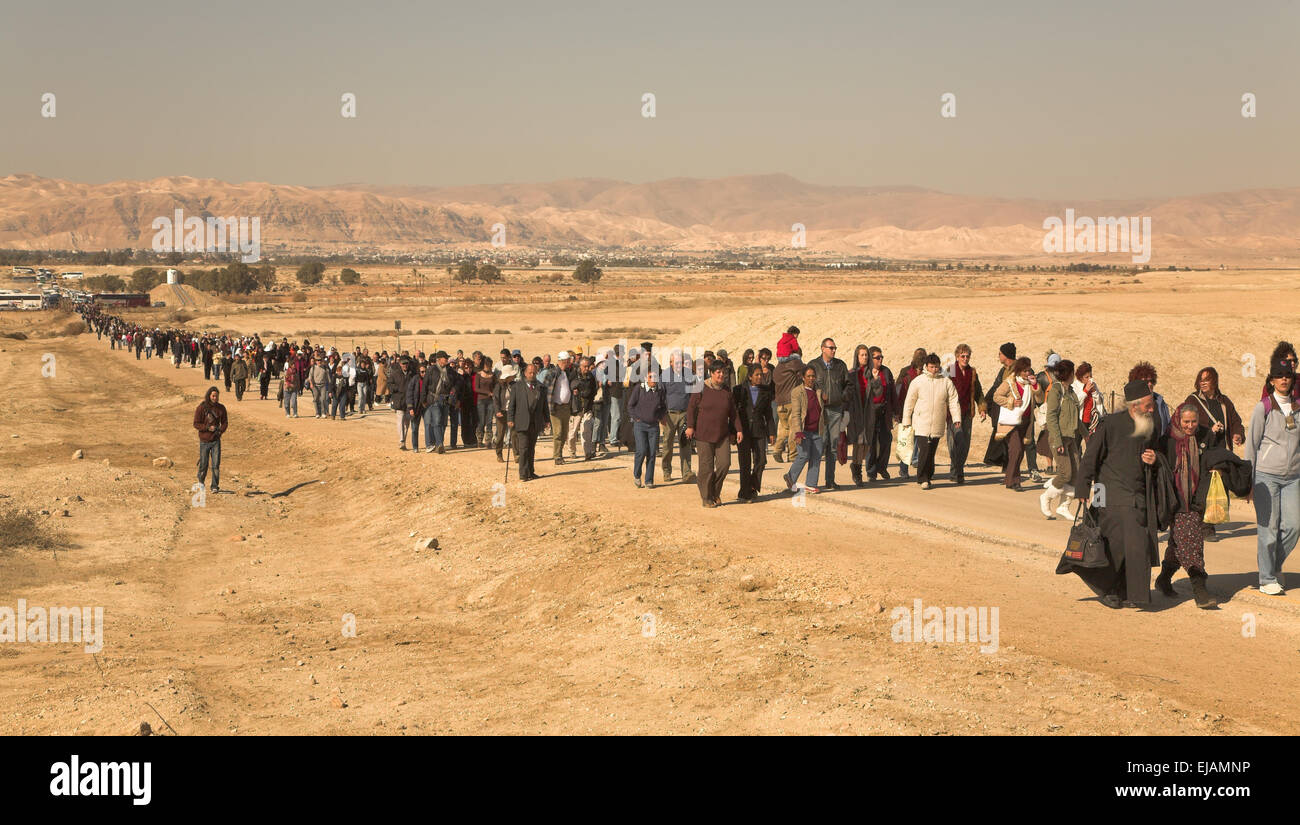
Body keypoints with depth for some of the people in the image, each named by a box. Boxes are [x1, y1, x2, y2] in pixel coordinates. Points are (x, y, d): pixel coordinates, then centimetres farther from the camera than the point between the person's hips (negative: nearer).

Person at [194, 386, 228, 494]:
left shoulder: (221, 408, 2)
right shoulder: (201, 408, -8)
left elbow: (225, 422, 10)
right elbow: (196, 424, -7)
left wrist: (221, 430, -9)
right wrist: (207, 428, -21)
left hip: (216, 440, 2)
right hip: (204, 441, -2)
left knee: (216, 464, -5)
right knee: (203, 464, 6)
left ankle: (215, 486, 1)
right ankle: (200, 483, 31)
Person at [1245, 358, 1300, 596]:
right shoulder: (1263, 408, -2)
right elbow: (1251, 444, 0)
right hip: (1266, 475, -4)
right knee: (1268, 528, -4)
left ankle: (1275, 565, 22)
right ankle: (1266, 580, 6)